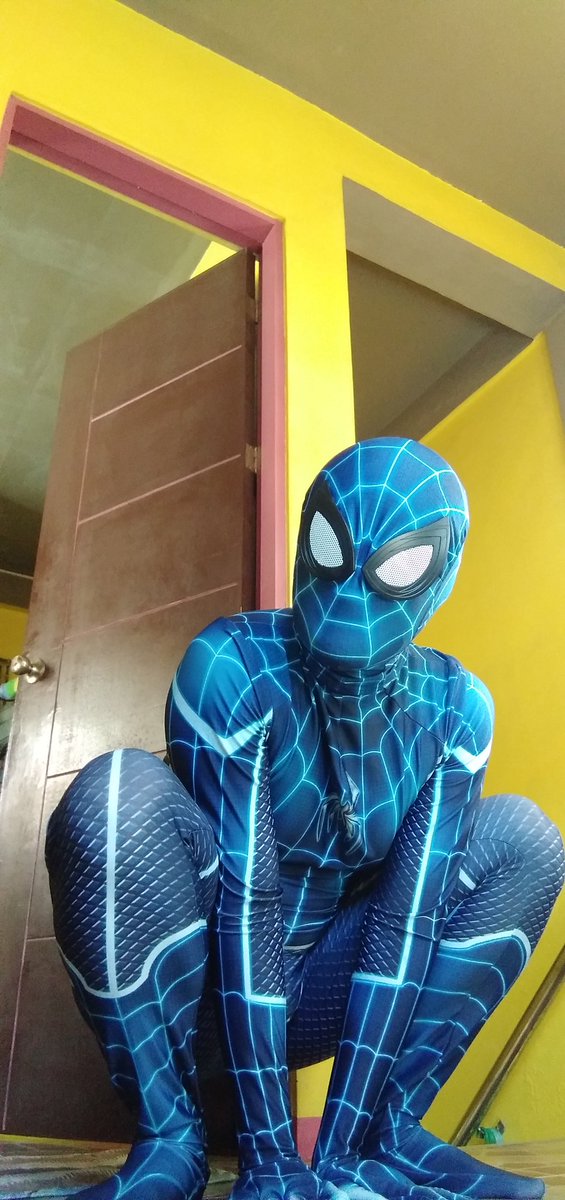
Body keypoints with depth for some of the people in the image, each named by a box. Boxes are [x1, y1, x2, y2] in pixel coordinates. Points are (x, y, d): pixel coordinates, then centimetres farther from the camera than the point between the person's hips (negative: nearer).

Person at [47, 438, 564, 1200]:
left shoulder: (454, 709, -11)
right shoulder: (233, 666, -21)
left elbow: (409, 915, -15)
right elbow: (245, 895, -25)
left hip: (318, 994, 3)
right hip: (197, 982, -3)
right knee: (118, 794, -31)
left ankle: (387, 1133, -6)